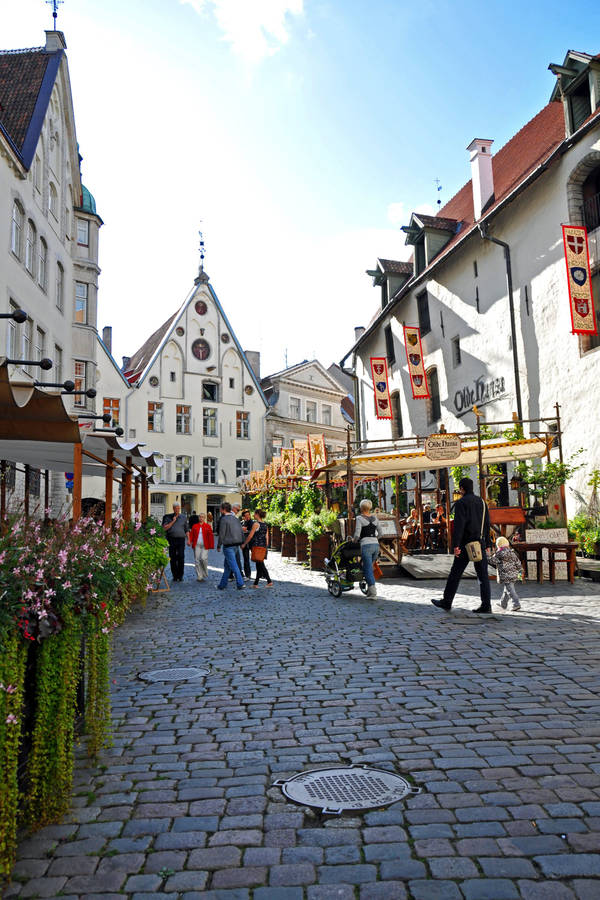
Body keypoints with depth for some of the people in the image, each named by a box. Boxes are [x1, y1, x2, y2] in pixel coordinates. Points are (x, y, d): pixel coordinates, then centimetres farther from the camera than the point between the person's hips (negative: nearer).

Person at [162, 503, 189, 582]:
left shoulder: (184, 517, 11)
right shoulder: (168, 517, 8)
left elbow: (186, 529, 15)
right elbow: (165, 528, -2)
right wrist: (173, 521, -8)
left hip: (181, 539, 0)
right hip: (171, 539, 0)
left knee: (181, 557, -10)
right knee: (173, 558, 2)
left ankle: (180, 575, -3)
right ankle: (174, 576, 11)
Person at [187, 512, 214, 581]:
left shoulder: (208, 526, 6)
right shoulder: (194, 526, 12)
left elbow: (210, 536, 2)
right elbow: (191, 534, 6)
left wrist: (211, 545, -4)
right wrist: (189, 541, -10)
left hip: (205, 546, -2)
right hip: (196, 545, 2)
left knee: (203, 558, -15)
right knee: (197, 560, 0)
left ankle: (205, 575, 6)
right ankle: (199, 576, 7)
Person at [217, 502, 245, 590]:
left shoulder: (224, 519, -11)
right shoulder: (236, 519, 12)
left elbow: (221, 534, -13)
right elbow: (242, 532, 12)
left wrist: (219, 545, -3)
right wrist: (241, 543, 18)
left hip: (228, 545, -8)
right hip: (236, 545, 8)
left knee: (233, 565, -6)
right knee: (227, 565, 16)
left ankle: (240, 584, -8)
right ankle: (222, 584, 20)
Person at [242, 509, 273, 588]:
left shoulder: (256, 524, -10)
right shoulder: (265, 524, 11)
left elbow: (250, 536, -10)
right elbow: (266, 537, 13)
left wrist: (244, 544, 0)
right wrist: (265, 547, 18)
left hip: (257, 546, -7)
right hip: (263, 546, 8)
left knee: (260, 565, -5)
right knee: (259, 565, 10)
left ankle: (269, 581, -9)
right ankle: (256, 583, 11)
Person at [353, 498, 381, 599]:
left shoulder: (359, 518, -6)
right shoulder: (374, 518, 11)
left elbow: (357, 535, -11)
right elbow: (379, 533, 17)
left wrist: (354, 541, 7)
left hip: (366, 545, -6)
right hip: (376, 545, 6)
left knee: (368, 569, -3)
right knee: (369, 567, 21)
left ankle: (373, 593, -9)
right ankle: (370, 589, 20)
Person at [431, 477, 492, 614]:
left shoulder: (461, 503, -8)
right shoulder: (481, 502, 12)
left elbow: (459, 525, -16)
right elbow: (487, 524, 14)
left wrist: (456, 545, -17)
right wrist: (487, 544, 18)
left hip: (466, 544, -6)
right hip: (480, 543, 6)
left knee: (455, 573, 4)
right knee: (483, 574, 4)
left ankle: (447, 602, 12)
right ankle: (486, 604, -1)